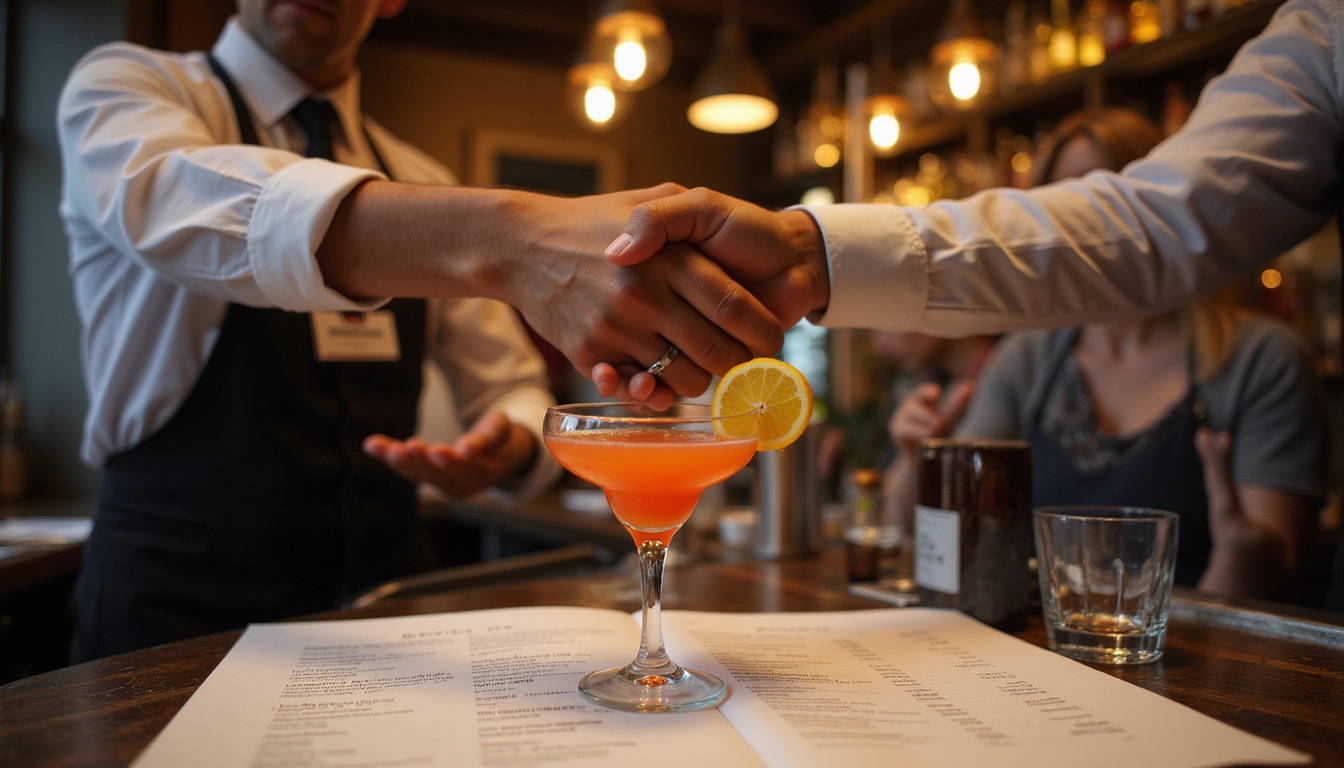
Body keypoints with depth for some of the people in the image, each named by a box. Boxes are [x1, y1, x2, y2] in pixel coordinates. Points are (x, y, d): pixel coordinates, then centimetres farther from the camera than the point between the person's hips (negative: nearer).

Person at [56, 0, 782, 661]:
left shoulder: (419, 181, 10)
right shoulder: (121, 84, -2)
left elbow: (512, 391, 12)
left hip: (384, 587, 4)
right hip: (178, 603, -3)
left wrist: (512, 445, -14)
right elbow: (174, 200, -27)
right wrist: (498, 242, -43)